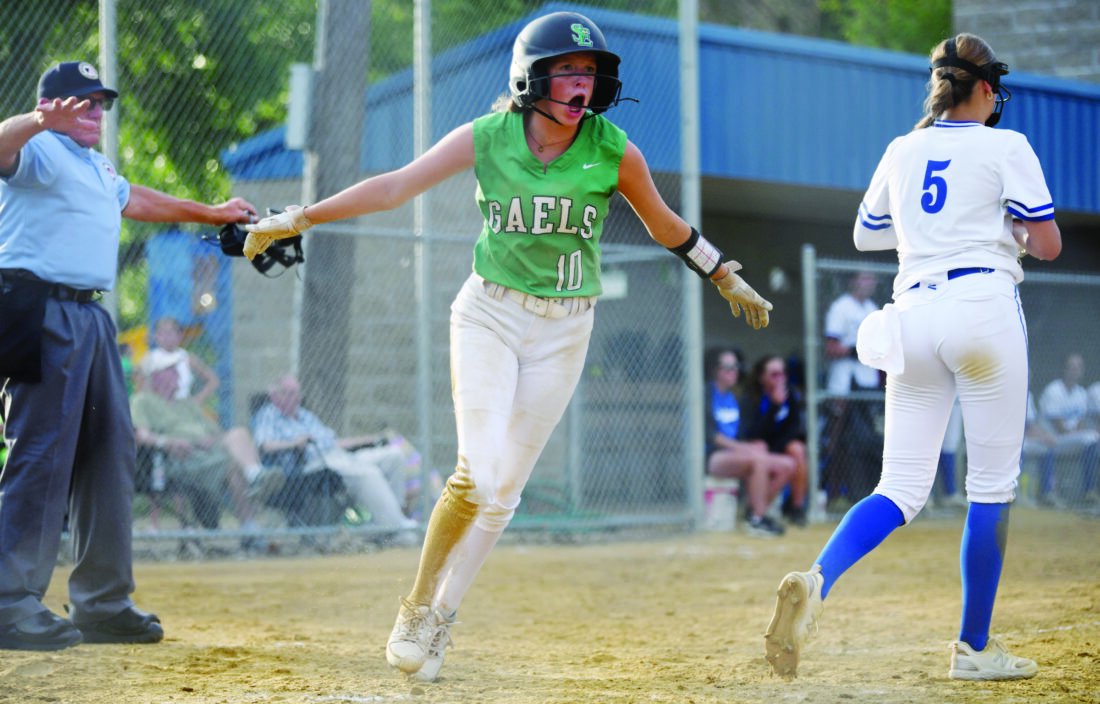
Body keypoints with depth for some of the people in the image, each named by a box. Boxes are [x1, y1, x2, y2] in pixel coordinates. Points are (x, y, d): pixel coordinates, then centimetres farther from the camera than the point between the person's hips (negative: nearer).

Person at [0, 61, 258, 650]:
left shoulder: (99, 170, 25)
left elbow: (136, 200, 43)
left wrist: (213, 213, 53)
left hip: (91, 317, 10)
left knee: (109, 453, 9)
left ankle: (102, 603, 15)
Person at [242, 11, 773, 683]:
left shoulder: (614, 151, -8)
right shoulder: (487, 138, -9)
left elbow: (664, 224, 8)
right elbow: (395, 186, -10)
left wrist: (726, 276, 15)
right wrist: (299, 218, -14)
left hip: (563, 331, 2)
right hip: (489, 316, -1)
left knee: (504, 490, 2)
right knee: (478, 475, -16)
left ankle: (440, 620, 18)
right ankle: (418, 606, 5)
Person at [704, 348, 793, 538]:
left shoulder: (733, 397, 18)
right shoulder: (707, 395, -6)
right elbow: (710, 435, -14)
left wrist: (753, 446, -3)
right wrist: (745, 448, -19)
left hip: (735, 450, 9)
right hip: (712, 458, -9)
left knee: (787, 465, -6)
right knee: (758, 461, -35)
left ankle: (757, 512, -6)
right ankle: (757, 520, -29)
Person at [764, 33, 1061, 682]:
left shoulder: (903, 151, 16)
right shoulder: (1006, 147, 2)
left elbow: (866, 234, 29)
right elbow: (1048, 245, -1)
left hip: (914, 313, 4)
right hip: (984, 306, -4)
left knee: (902, 489, 4)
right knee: (993, 485, 6)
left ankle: (817, 581, -24)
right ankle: (974, 647, 10)